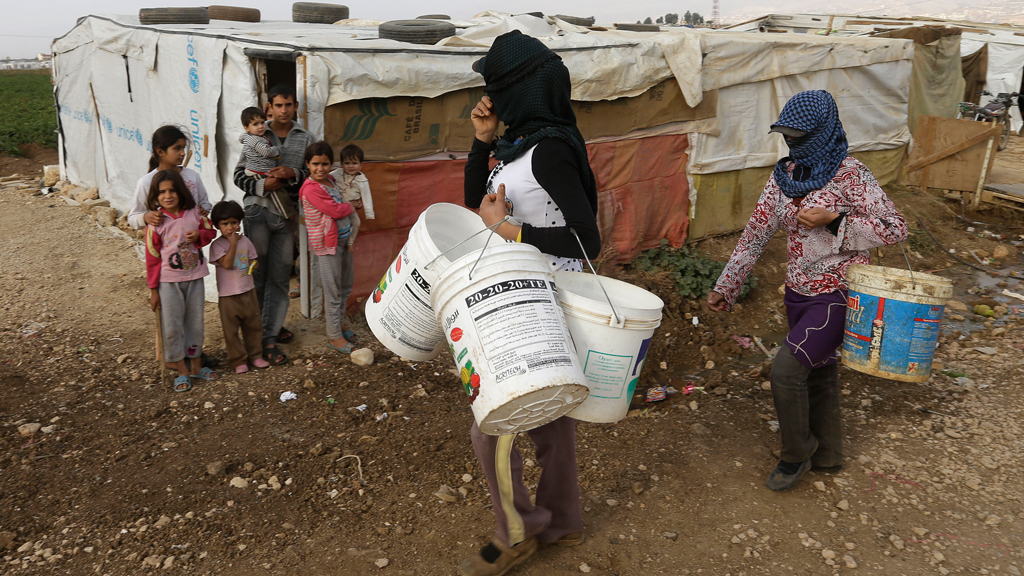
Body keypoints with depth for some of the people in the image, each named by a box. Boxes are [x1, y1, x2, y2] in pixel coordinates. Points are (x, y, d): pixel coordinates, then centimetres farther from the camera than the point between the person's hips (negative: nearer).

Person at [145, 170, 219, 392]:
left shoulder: (194, 214, -3)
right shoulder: (156, 224, -11)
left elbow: (211, 230, 13)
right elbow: (152, 259, -6)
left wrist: (199, 235, -12)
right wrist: (153, 290, -4)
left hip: (195, 277, 3)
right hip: (169, 281, -3)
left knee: (195, 322, 12)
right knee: (172, 325, 2)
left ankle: (195, 366, 27)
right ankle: (182, 371, 15)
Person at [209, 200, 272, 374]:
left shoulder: (245, 241, 5)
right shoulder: (217, 245, -10)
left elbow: (253, 260, 14)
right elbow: (227, 264, -23)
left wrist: (253, 265, -9)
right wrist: (233, 243, -22)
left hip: (248, 291, 4)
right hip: (228, 295, -4)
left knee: (253, 325, 13)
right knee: (231, 329, 3)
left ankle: (255, 355, 27)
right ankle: (238, 361, 15)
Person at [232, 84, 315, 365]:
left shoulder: (305, 138, 8)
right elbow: (239, 175, 4)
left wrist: (294, 173, -12)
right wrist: (262, 185, -14)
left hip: (286, 214, 2)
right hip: (258, 211, -2)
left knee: (280, 277, 5)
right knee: (256, 275, 1)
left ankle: (271, 332, 16)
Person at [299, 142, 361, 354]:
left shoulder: (331, 180, 8)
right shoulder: (311, 189, -19)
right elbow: (336, 211, -22)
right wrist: (351, 205, -2)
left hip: (343, 238, 9)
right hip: (327, 242, -9)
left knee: (346, 285, 19)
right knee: (333, 290, -2)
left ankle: (338, 320, 37)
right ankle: (334, 336, 7)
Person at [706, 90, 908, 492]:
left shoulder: (849, 175, -14)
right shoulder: (784, 176, 4)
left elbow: (895, 230, -12)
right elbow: (756, 233, 6)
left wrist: (833, 222, -23)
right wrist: (725, 288, 4)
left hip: (838, 293, -6)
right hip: (799, 292, 6)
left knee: (786, 368, -14)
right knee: (817, 372, 17)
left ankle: (797, 453, 10)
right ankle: (827, 455, 35)